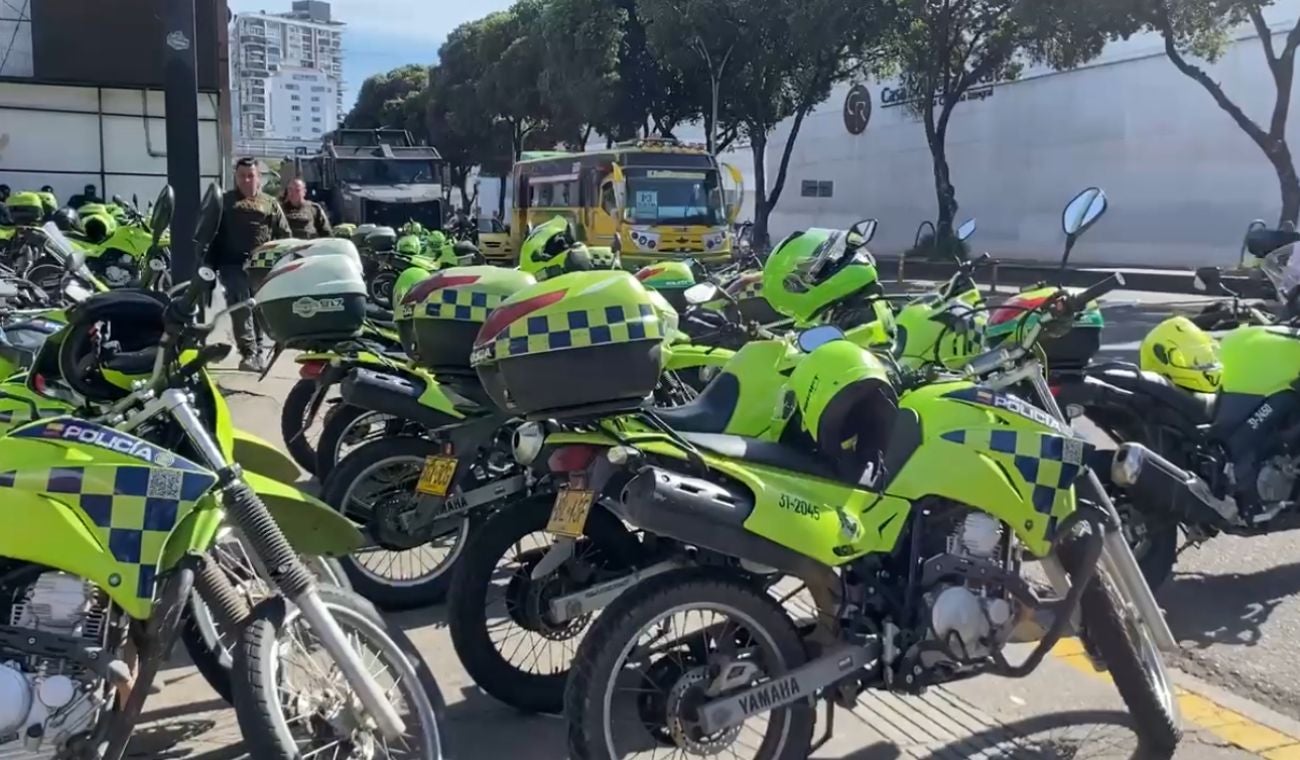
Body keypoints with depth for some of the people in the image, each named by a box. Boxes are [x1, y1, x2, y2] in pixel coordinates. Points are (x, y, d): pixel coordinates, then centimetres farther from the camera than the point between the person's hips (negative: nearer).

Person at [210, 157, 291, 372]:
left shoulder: (270, 203, 13)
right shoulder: (225, 202, 12)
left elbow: (284, 234, 10)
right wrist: (212, 263, 1)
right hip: (234, 265, -1)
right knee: (241, 309, -14)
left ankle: (258, 352, 19)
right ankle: (249, 354, -20)